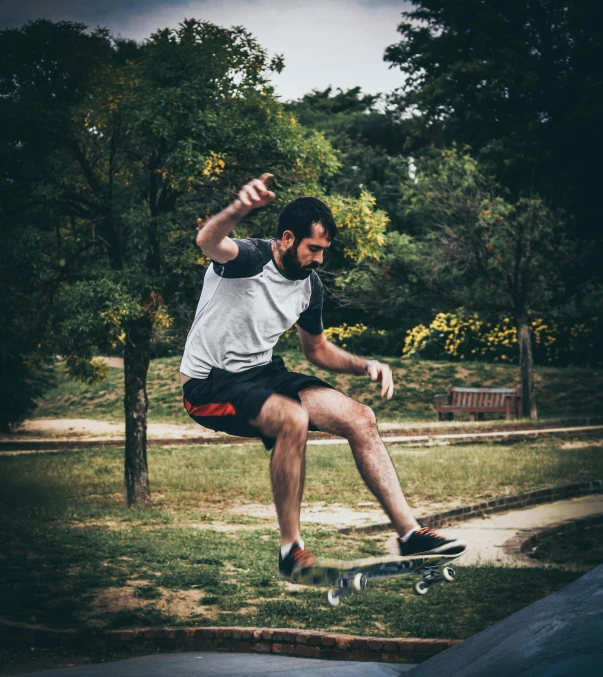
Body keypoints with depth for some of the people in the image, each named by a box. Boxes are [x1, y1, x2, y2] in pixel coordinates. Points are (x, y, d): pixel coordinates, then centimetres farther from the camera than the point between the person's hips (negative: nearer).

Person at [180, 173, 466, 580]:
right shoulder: (249, 259, -19)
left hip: (261, 373, 7)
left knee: (359, 418, -8)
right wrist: (241, 208, -67)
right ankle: (291, 548, -22)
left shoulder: (310, 286, 4)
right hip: (209, 385, -7)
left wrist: (366, 366, -1)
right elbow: (209, 242, -44)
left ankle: (410, 532, -2)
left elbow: (317, 349, 18)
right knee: (292, 418, -35)